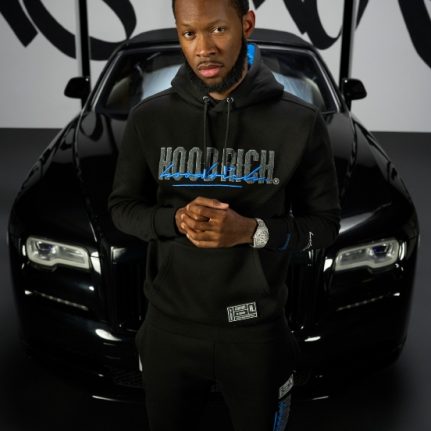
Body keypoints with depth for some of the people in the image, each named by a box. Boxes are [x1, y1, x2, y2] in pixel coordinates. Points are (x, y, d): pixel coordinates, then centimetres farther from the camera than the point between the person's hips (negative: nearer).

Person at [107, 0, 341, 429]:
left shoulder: (300, 122, -9)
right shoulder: (148, 117, -4)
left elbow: (324, 222, -2)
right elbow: (122, 207, 4)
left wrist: (251, 230, -21)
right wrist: (176, 219, -17)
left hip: (257, 331, -1)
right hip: (169, 327, 2)